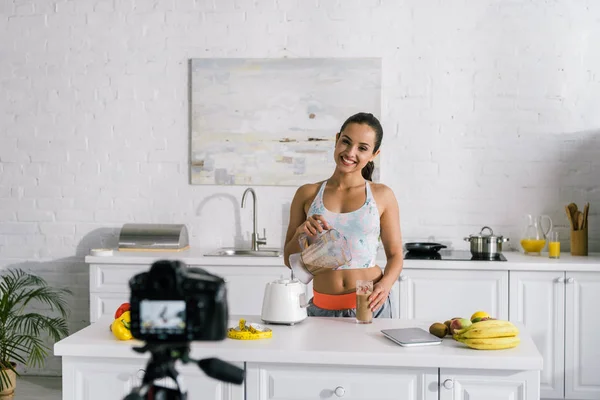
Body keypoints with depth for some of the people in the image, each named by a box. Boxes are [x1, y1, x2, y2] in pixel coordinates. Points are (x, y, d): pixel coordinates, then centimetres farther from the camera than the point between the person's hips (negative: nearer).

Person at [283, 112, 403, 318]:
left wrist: (385, 284, -14)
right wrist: (301, 231, -11)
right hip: (322, 308, 1)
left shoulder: (382, 196, 0)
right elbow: (289, 259, 8)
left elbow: (395, 255, 5)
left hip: (370, 306, -1)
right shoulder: (307, 194, 4)